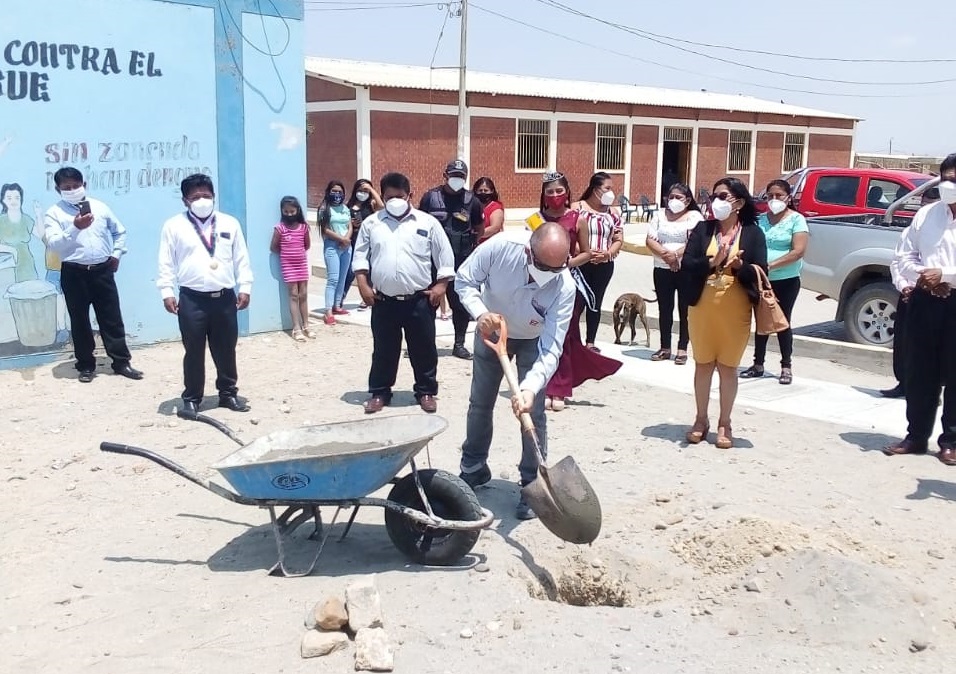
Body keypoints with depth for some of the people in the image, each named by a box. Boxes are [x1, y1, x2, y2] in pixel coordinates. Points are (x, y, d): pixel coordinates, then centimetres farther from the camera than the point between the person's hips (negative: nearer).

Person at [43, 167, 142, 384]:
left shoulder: (100, 207, 7)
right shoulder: (54, 213, -3)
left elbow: (119, 231, 22)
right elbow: (53, 244, -18)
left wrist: (116, 254, 10)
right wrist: (75, 228, -30)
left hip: (102, 270, 2)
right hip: (74, 273, -2)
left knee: (112, 318, 6)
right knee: (80, 321, 6)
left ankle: (121, 362, 16)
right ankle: (86, 366, 19)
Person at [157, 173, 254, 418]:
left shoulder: (229, 223, 9)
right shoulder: (174, 226, 2)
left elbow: (241, 259, 9)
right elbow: (166, 263, 0)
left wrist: (245, 287, 3)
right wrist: (167, 292, -7)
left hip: (225, 297, 3)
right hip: (192, 299, -2)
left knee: (226, 350, 12)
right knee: (194, 352, 4)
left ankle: (228, 393, 27)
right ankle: (191, 399, 16)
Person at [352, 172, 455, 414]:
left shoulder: (427, 222, 1)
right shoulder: (371, 223, 6)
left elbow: (445, 256, 3)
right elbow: (360, 256, 7)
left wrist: (440, 285, -5)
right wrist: (363, 285, -4)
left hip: (419, 301, -1)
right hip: (384, 301, 1)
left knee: (424, 349, 8)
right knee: (383, 350, 10)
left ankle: (426, 391, 23)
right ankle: (379, 392, 23)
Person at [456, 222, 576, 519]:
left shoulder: (564, 287, -36)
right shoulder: (501, 246, -36)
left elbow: (551, 348, -36)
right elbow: (465, 279, -19)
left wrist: (530, 388, -50)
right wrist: (480, 313, -36)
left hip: (533, 341, -2)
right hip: (491, 331, 2)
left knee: (532, 412, -9)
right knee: (480, 404, 12)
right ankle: (473, 469, 33)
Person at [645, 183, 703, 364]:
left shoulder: (695, 216, 1)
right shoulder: (660, 214, 11)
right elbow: (650, 241, 1)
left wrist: (676, 254, -20)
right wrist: (666, 254, -14)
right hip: (662, 269, 3)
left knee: (684, 310, 1)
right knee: (664, 309, 7)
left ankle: (682, 349, 7)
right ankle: (665, 347, 15)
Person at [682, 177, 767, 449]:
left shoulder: (753, 233, -1)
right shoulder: (702, 229, 3)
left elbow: (760, 273, -7)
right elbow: (686, 266, -6)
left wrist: (739, 266, -26)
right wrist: (712, 262, -22)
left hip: (735, 310, -2)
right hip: (702, 306, 2)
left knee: (728, 367, 7)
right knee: (703, 364, 11)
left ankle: (724, 423, 20)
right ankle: (701, 419, 25)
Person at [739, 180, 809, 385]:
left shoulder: (796, 219, -6)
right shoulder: (760, 219, 7)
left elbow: (799, 251, -15)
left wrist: (771, 265, -21)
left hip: (786, 281, -4)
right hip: (761, 280, 4)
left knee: (782, 322, 3)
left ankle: (786, 367, 14)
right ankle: (758, 364, 20)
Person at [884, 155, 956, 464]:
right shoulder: (926, 214, 8)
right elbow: (904, 255, 10)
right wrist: (920, 276, -7)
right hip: (924, 300, 4)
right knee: (918, 372, 9)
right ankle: (916, 435, 19)